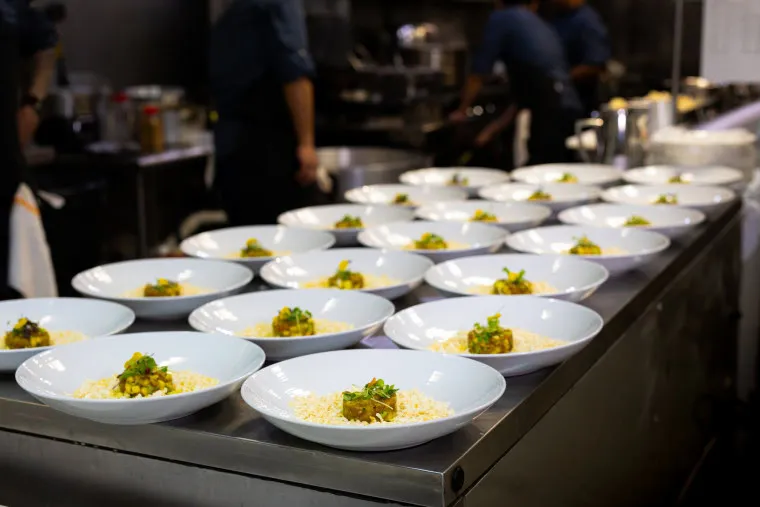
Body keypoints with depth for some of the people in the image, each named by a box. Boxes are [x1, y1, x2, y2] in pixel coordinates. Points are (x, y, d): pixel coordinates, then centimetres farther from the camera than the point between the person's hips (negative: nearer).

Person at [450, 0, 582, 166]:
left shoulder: (501, 18, 5)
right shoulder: (545, 28, 26)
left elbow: (478, 74, 8)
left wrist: (462, 110, 23)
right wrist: (494, 128, 32)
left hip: (550, 114, -8)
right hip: (569, 109, 8)